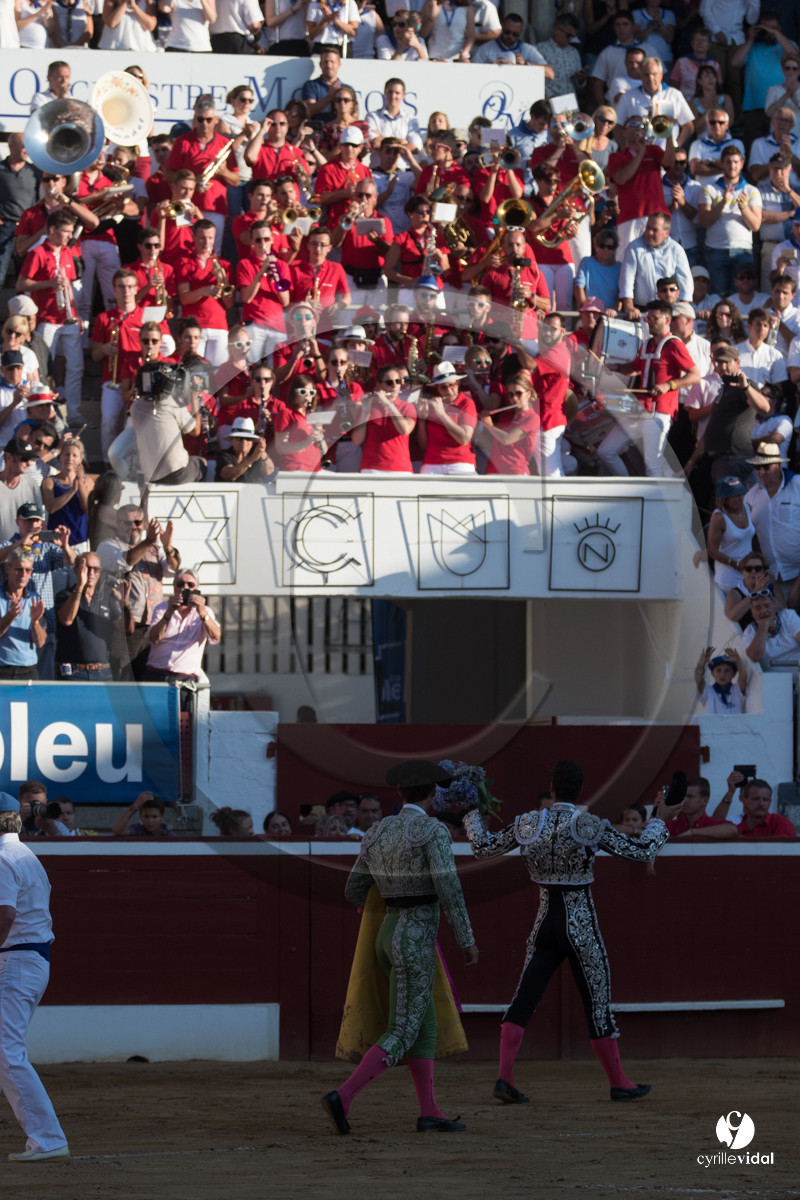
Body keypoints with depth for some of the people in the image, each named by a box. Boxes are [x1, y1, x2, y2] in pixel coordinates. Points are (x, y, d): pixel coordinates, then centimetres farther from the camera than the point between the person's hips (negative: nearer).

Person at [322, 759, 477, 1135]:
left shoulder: (378, 833, 7)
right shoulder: (433, 831, -14)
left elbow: (354, 888, 13)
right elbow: (449, 892, -19)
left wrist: (362, 903, 38)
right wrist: (468, 942, -10)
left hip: (390, 935, 8)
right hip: (417, 942, -8)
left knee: (425, 1026, 15)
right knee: (401, 1035, -6)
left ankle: (429, 1113, 14)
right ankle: (342, 1097, -18)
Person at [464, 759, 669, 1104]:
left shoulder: (527, 825, -4)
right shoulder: (591, 826, -12)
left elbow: (483, 848, 7)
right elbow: (642, 852, -7)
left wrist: (472, 816, 25)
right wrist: (658, 821, 11)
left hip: (545, 924, 3)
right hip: (581, 927, -3)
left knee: (523, 1001, 4)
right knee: (598, 1003, 8)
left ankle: (504, 1076, -10)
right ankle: (619, 1082, 18)